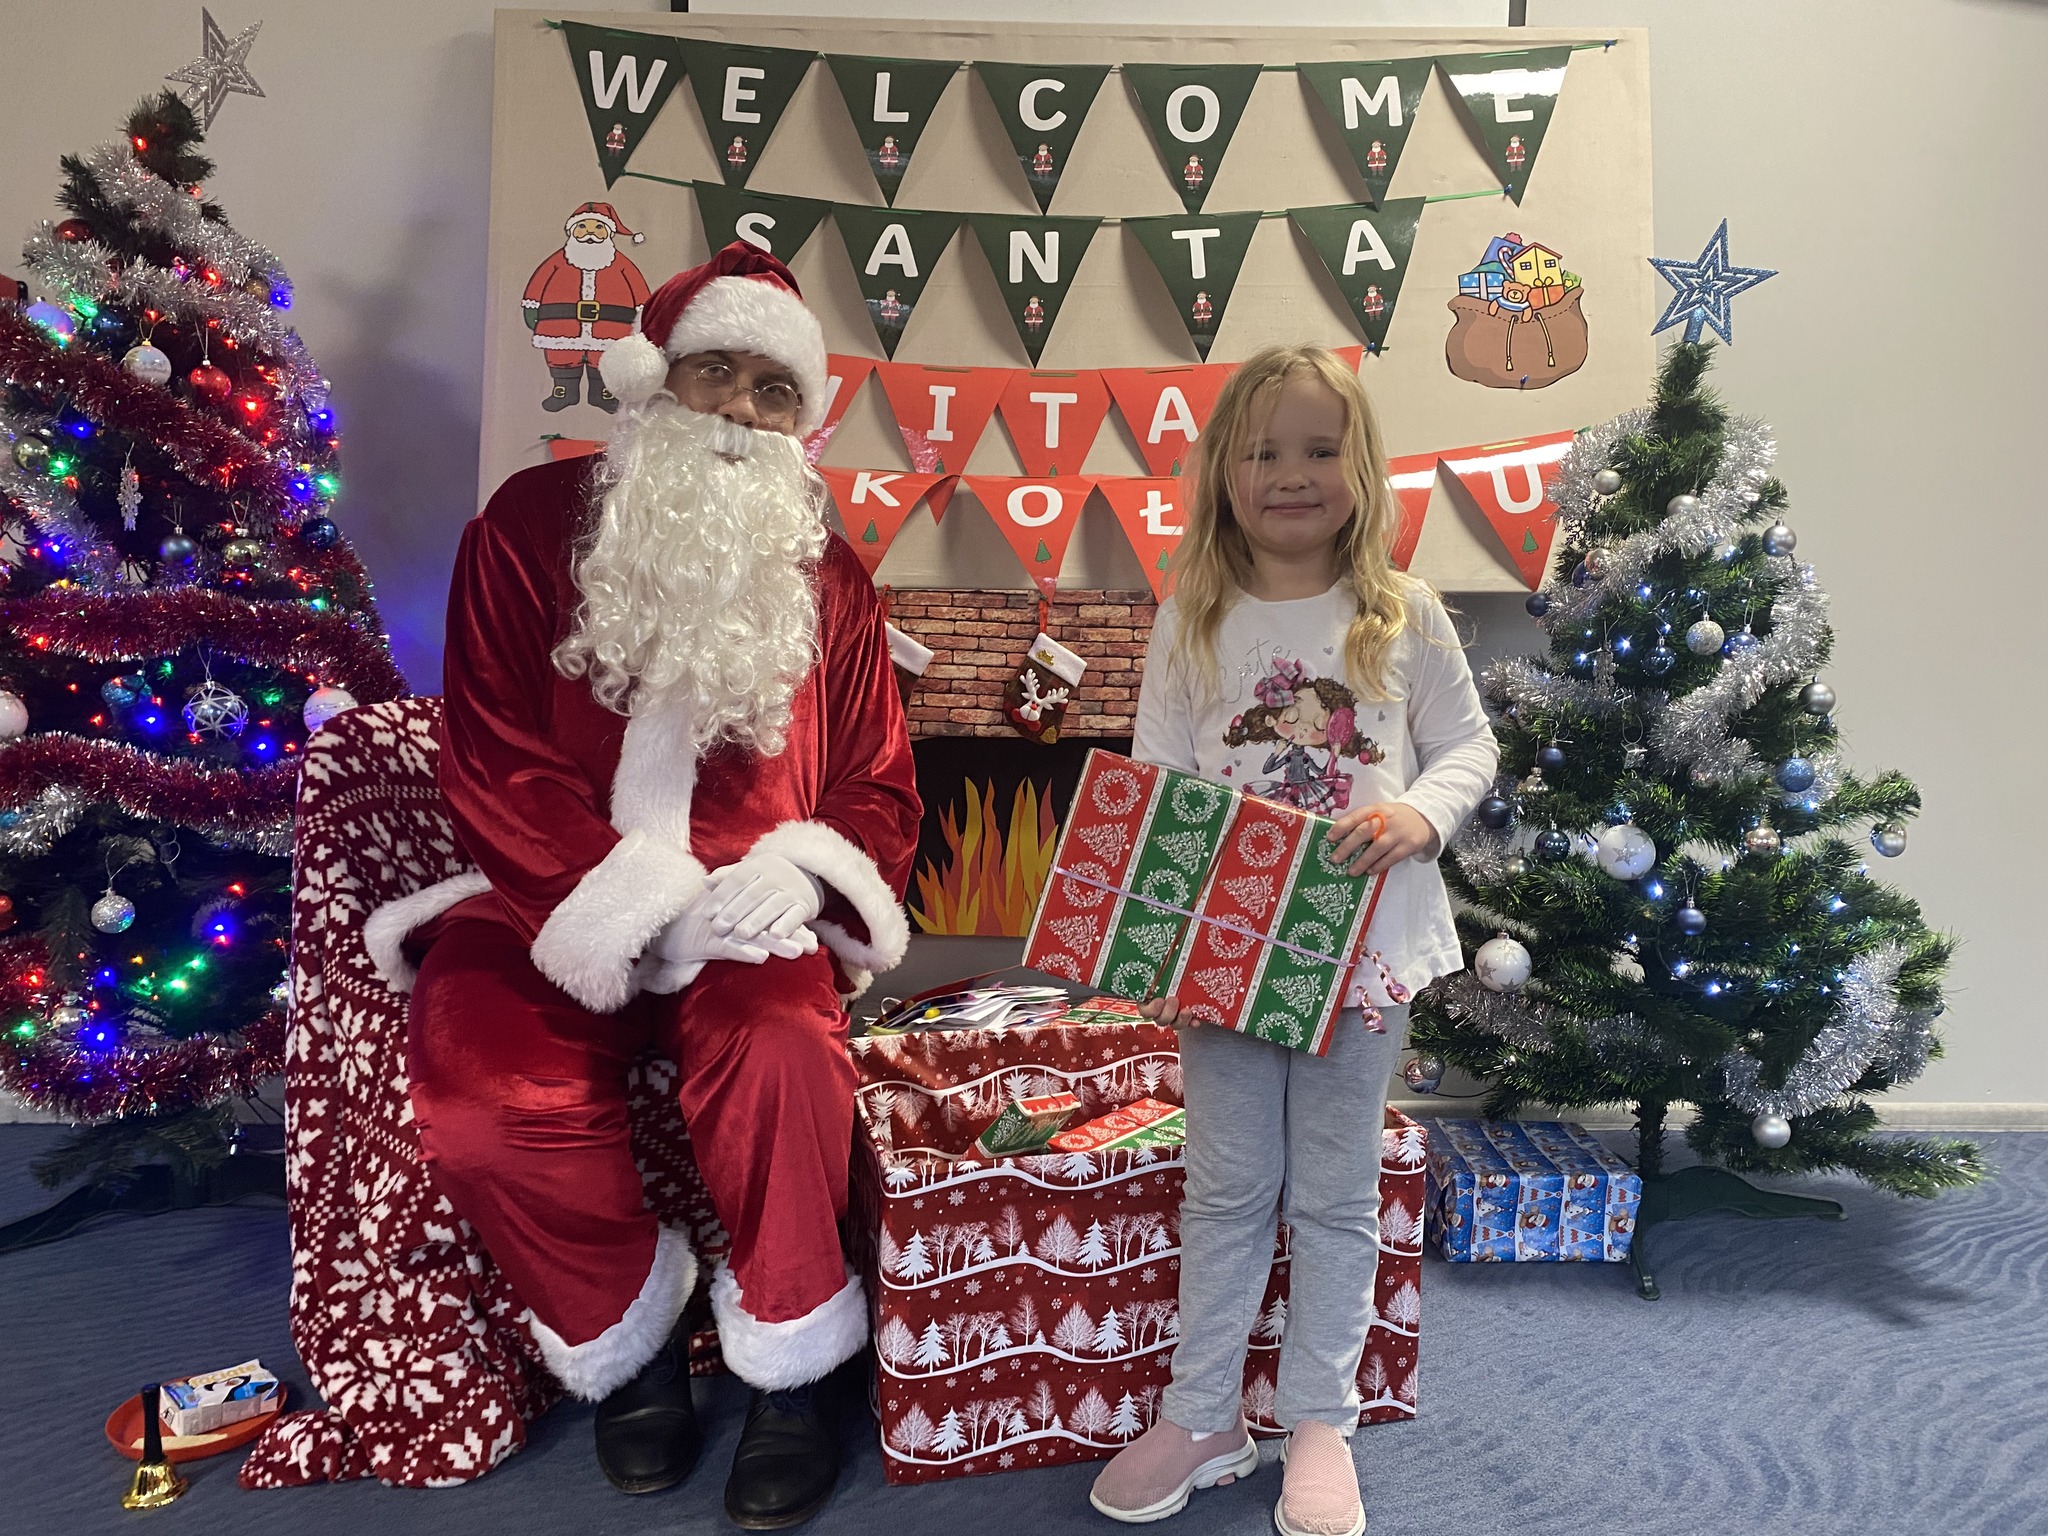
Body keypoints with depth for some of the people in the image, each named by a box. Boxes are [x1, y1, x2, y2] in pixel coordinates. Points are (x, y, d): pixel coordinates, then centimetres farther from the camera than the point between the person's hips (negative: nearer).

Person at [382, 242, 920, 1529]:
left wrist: (798, 876, -14)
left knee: (780, 1048, -32)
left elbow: (880, 786, 9)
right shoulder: (533, 526, 4)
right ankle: (635, 1341, 4)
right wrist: (621, 892, -18)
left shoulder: (828, 573, 10)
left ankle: (795, 1367, -5)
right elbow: (495, 760, -3)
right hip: (553, 907, 0)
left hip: (747, 911, 1)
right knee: (481, 1100, -27)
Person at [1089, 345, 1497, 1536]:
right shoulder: (1192, 621, 0)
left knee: (1336, 1198, 13)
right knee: (1227, 1190, 13)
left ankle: (1320, 1425, 32)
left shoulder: (1405, 616, -1)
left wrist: (1419, 814, -18)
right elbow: (1153, 784, -1)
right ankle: (1203, 1416, 31)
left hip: (1361, 945, 0)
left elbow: (1470, 747, 4)